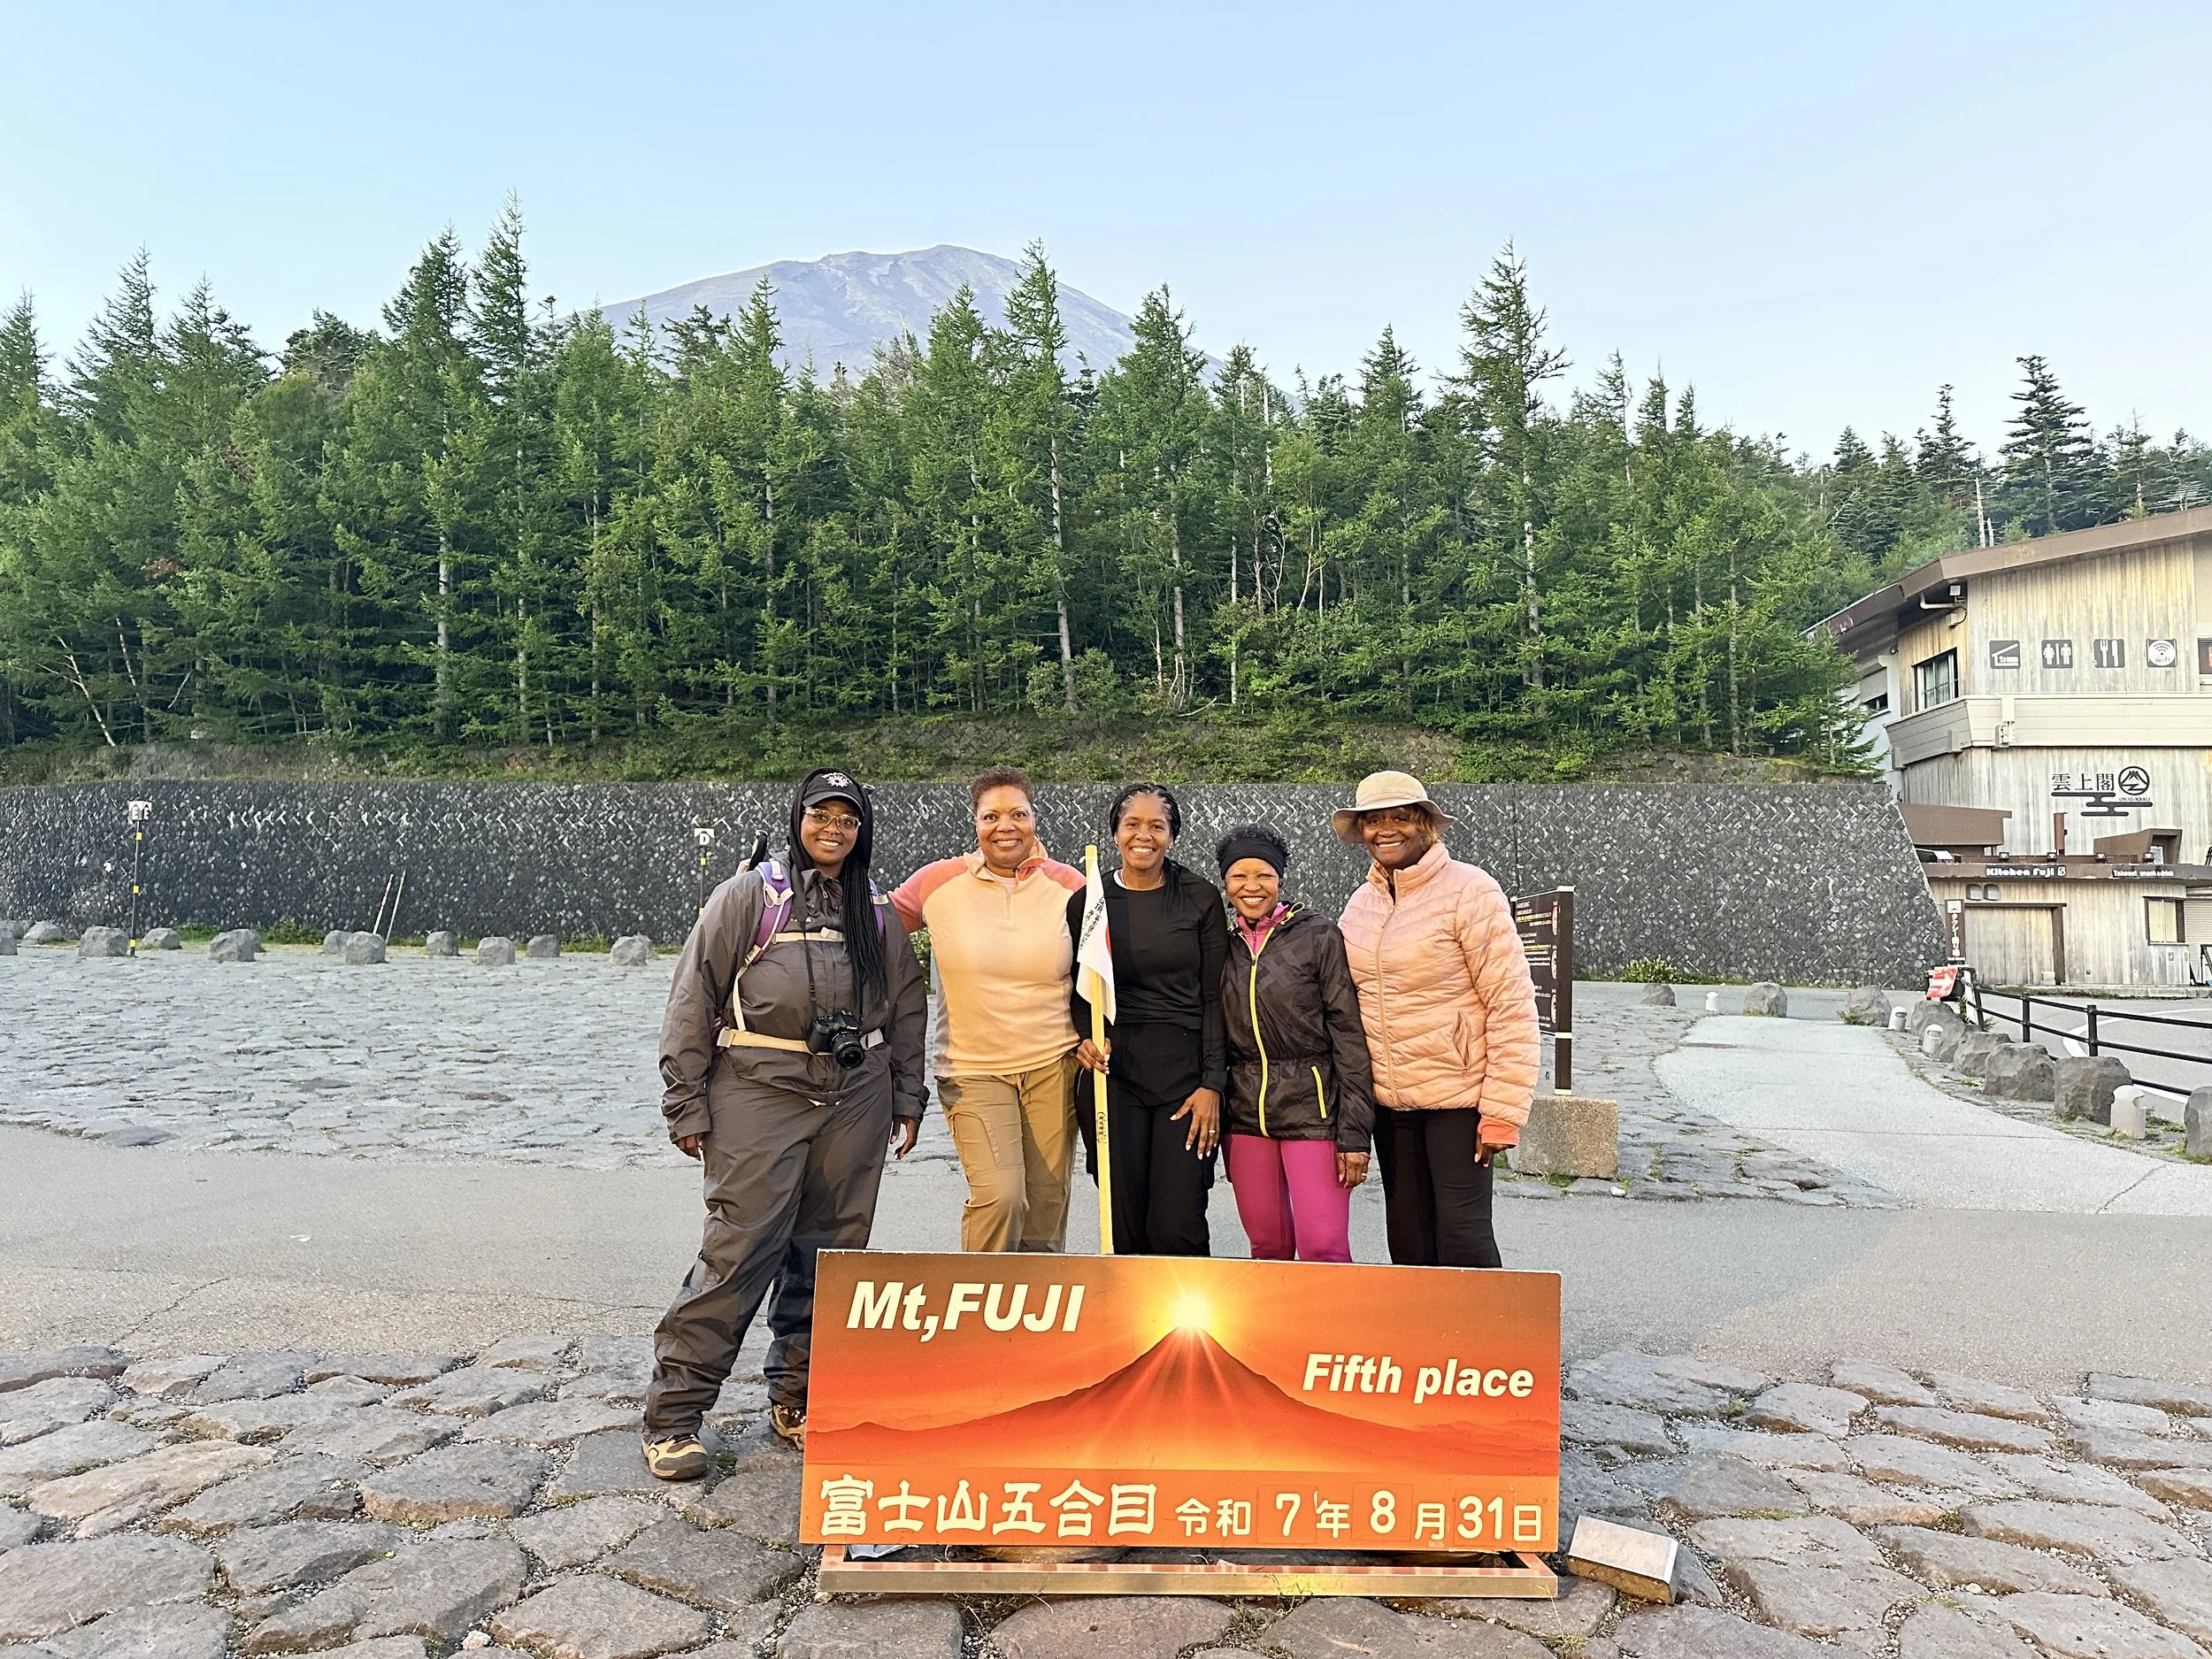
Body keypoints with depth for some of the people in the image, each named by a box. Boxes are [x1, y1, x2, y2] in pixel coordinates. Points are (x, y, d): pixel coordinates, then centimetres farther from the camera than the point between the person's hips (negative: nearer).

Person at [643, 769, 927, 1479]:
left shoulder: (879, 912, 14)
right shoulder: (749, 895, 2)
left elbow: (907, 1008, 19)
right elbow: (693, 998, -1)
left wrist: (907, 1099, 14)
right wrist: (687, 1104, -4)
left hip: (855, 1095, 5)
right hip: (760, 1090, -4)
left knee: (830, 1248, 8)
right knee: (741, 1246, -9)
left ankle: (797, 1398, 23)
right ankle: (672, 1413, 4)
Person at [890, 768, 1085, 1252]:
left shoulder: (1068, 885, 2)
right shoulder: (938, 881, -2)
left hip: (1054, 1063, 2)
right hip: (972, 1070, -1)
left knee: (1048, 1202, 6)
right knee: (998, 1194, -16)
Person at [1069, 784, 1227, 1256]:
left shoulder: (1200, 898, 2)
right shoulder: (1087, 902, 6)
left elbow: (1215, 997, 2)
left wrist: (1212, 1084, -5)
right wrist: (1084, 1040, -5)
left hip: (1184, 1071, -1)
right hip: (1111, 1072, 1)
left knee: (1177, 1230, -5)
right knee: (1123, 1231, 3)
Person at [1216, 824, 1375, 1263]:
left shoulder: (1319, 936, -4)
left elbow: (1350, 1034, -7)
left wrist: (1355, 1132, -11)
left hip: (1312, 1107, -4)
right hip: (1246, 1112, 4)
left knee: (1323, 1248, -8)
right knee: (1267, 1248, 9)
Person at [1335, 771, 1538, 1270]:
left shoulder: (1470, 891, -11)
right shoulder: (1360, 903, 7)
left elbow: (1513, 1005, -13)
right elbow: (1346, 1007, 16)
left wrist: (1503, 1109, -16)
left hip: (1458, 1097, -6)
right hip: (1387, 1100, 6)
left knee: (1462, 1238, -4)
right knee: (1409, 1243, 13)